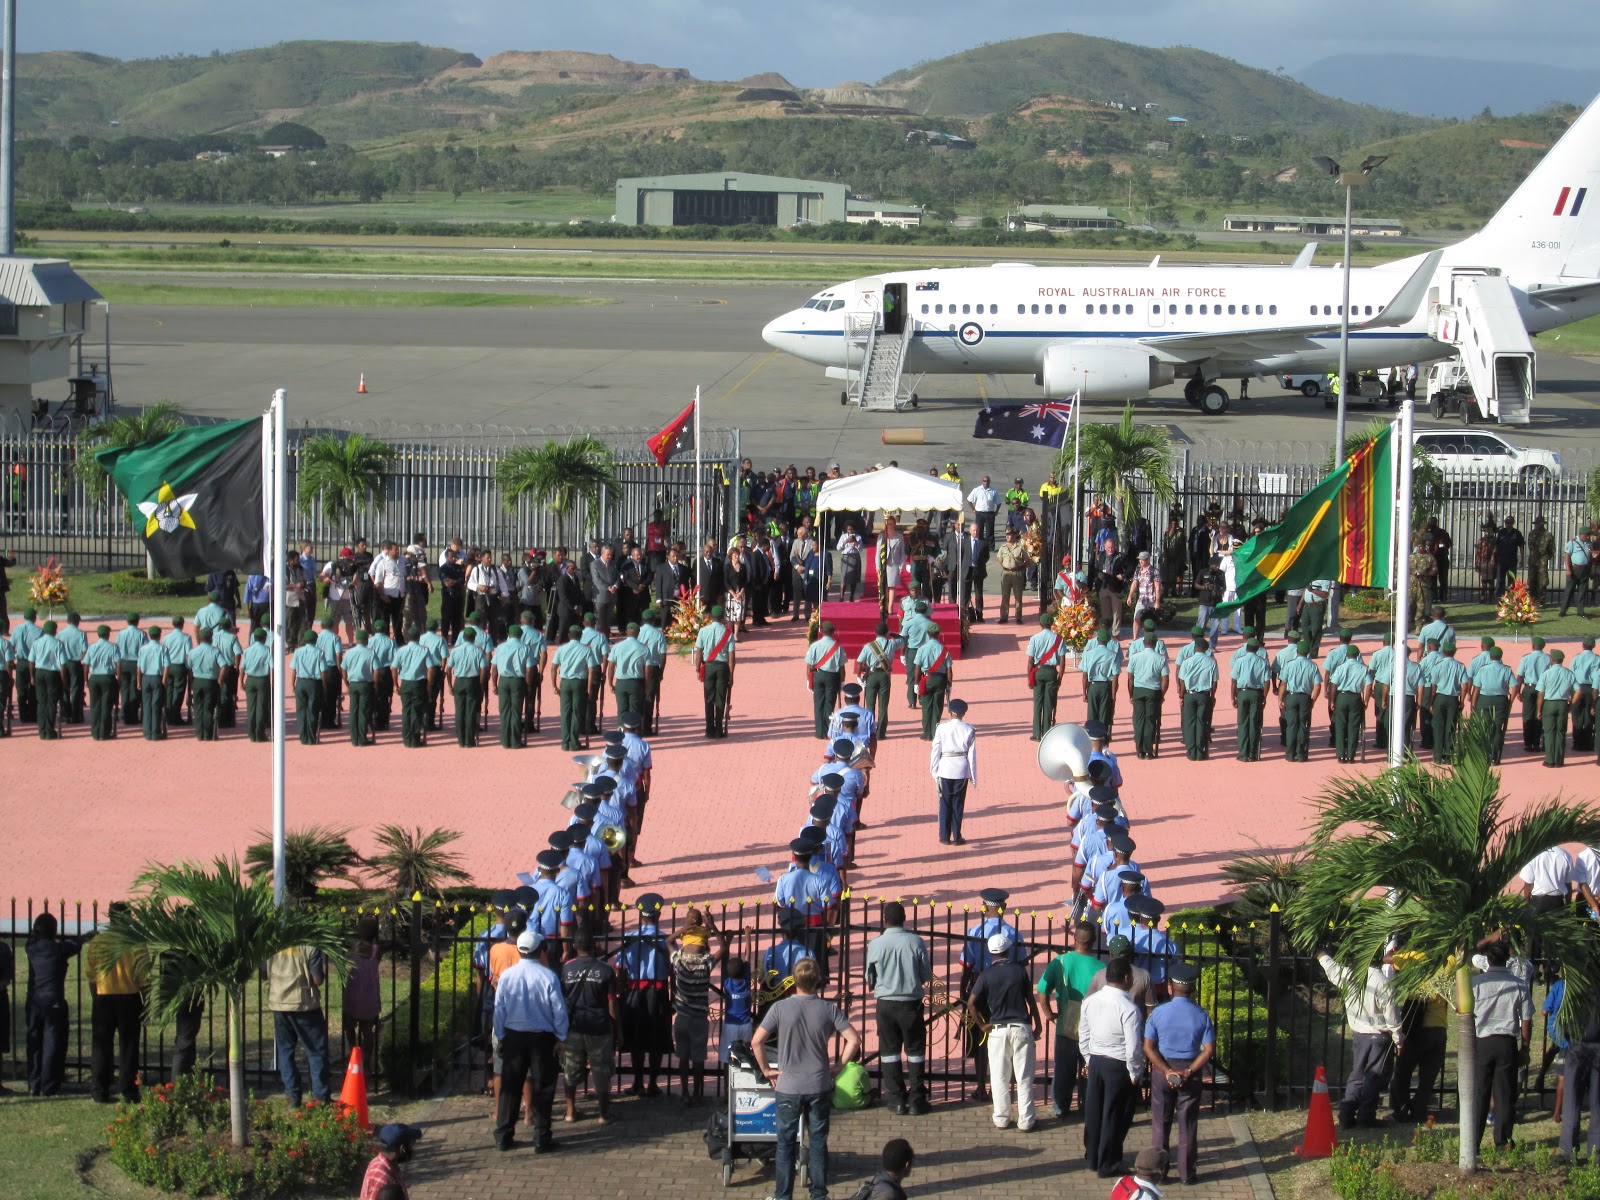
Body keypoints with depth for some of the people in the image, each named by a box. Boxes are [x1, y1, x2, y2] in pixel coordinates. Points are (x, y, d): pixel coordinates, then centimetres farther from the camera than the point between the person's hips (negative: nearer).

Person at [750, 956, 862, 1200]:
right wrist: (839, 1066, 2)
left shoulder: (780, 1008, -10)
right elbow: (854, 1040, -9)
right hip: (820, 1086, 1)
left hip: (789, 1086, -1)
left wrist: (766, 1070, 0)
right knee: (818, 1142, 11)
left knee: (786, 1143, 10)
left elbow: (756, 1041, -12)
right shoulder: (828, 1010, -6)